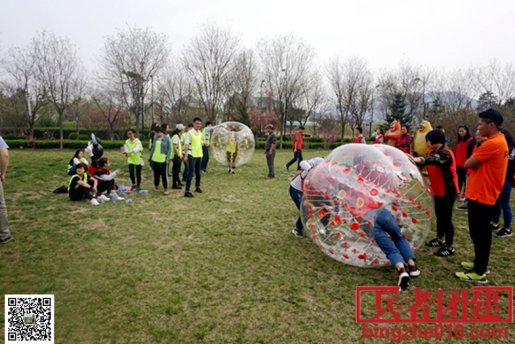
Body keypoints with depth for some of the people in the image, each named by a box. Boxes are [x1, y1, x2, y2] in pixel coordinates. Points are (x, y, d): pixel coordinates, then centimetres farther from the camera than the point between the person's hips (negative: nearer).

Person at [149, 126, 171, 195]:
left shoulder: (167, 138, -6)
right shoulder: (155, 138, 8)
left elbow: (169, 149, -5)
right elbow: (153, 148, 16)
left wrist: (168, 158, -13)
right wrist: (150, 156, 17)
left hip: (163, 160, -5)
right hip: (155, 159, 5)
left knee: (164, 174, -3)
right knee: (156, 174, 13)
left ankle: (165, 188, 6)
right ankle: (156, 185, 31)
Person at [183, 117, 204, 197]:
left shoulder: (200, 133, 10)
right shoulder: (189, 133, -10)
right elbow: (186, 144, -15)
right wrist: (185, 155, -20)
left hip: (199, 155, 7)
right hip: (191, 155, -7)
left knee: (198, 173, 16)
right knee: (190, 173, -9)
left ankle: (197, 187, 33)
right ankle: (187, 191, -7)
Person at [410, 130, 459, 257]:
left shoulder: (445, 153, -23)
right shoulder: (433, 151, 8)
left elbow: (434, 160, -44)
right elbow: (429, 163, 0)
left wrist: (418, 160, -64)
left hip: (448, 190, -9)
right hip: (438, 190, 9)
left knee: (446, 217, -3)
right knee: (439, 215, 19)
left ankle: (450, 247, 8)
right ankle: (440, 239, 34)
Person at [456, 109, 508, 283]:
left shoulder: (492, 143, -20)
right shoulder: (498, 141, 14)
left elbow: (467, 164, -18)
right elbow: (479, 163, 12)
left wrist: (474, 161, 0)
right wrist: (476, 163, -7)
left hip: (481, 196, -10)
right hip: (482, 194, 10)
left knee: (480, 234, -1)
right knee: (479, 232, 18)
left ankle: (479, 273, 9)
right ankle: (479, 263, 31)